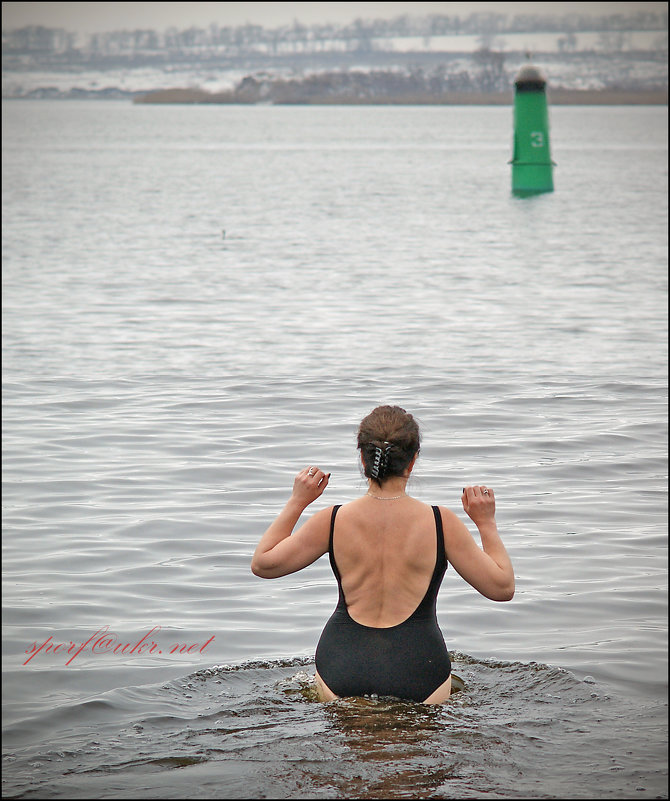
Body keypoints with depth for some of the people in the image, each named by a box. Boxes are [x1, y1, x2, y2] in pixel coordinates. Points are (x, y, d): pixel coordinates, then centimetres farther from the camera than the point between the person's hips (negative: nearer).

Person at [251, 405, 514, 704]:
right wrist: (486, 523, 14)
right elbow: (502, 587, 3)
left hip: (343, 669, 2)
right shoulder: (440, 522, -5)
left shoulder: (333, 522, -2)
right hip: (417, 674, -1)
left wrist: (296, 502, 18)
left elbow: (262, 564, 11)